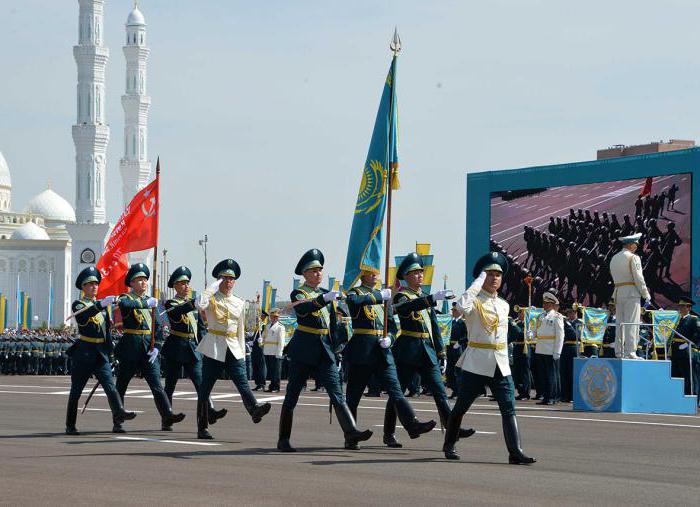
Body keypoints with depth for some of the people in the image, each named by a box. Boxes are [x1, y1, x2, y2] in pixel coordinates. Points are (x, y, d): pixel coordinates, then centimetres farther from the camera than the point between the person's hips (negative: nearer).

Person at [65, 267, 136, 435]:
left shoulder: (102, 305, 16)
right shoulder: (78, 304, -1)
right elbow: (83, 315, -26)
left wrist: (109, 351, 21)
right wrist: (102, 304, -38)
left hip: (101, 353, 4)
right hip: (83, 352, -4)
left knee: (110, 384, -15)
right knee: (76, 390, 3)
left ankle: (118, 412, -32)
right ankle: (70, 425, 11)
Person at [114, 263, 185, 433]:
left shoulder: (151, 302, 15)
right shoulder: (126, 299, 1)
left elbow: (158, 326, 12)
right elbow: (125, 304, -26)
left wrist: (156, 347, -1)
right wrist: (146, 304, -31)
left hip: (149, 349, 3)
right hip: (130, 348, -3)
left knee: (157, 385, -8)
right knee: (121, 386, 4)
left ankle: (167, 416, -17)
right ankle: (117, 423, 11)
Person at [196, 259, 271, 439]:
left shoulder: (239, 303, 14)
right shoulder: (212, 299, 1)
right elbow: (200, 304, -24)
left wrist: (242, 352, 15)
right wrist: (214, 286, -14)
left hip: (233, 349, 3)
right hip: (214, 348, -3)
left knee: (242, 382, -17)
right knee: (205, 388, 1)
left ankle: (254, 409, -37)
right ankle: (202, 428, 7)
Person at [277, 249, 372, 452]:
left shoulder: (326, 294, 16)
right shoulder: (298, 294, -2)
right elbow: (302, 309, -27)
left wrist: (334, 347, 20)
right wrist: (325, 298, -37)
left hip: (325, 351, 5)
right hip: (303, 350, -5)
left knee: (337, 393, -8)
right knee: (292, 395, 2)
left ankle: (351, 432, -19)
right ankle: (283, 439, 9)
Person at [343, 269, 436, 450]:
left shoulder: (383, 295, 18)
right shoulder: (355, 292, 2)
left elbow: (392, 323, 18)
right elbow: (353, 301, -24)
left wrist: (389, 338, -3)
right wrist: (379, 296, -22)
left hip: (383, 352, 4)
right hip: (361, 352, -4)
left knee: (395, 388, -7)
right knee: (354, 394, 1)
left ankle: (412, 425, -18)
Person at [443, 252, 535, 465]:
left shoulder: (504, 305, 14)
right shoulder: (474, 301, -6)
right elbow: (462, 305, -31)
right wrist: (479, 281, -21)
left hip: (500, 365, 5)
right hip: (476, 365, -5)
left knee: (509, 408, -7)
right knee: (461, 407, 7)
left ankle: (515, 452, -11)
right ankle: (449, 445, 25)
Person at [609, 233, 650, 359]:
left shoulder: (614, 258, 15)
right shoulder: (633, 257, -7)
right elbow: (638, 278, -12)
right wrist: (646, 296, -7)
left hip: (618, 293, 7)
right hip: (632, 292, -7)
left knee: (620, 324, 8)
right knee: (631, 324, -9)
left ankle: (619, 353, 7)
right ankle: (630, 352, -14)